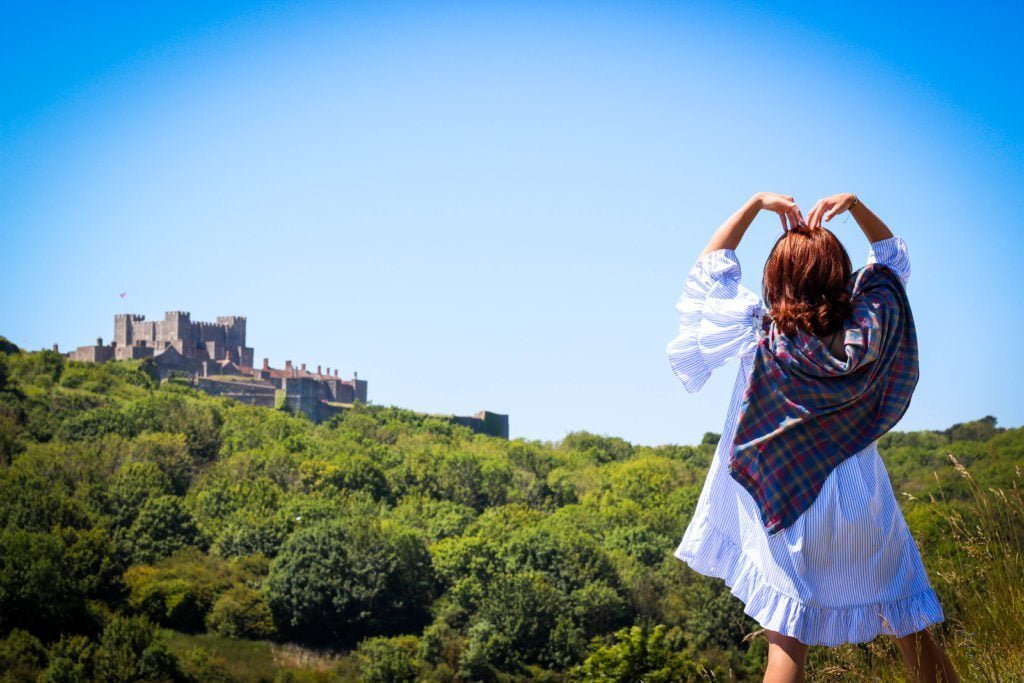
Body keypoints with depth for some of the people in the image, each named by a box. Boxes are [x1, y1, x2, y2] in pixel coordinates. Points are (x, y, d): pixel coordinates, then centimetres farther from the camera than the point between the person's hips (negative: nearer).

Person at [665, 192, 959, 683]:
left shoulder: (759, 332, -11)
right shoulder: (866, 328, -9)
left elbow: (709, 269, 3)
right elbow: (892, 258, 10)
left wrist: (756, 203, 2)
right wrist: (854, 205, -1)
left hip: (792, 512, -1)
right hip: (865, 511, 1)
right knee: (914, 635, 12)